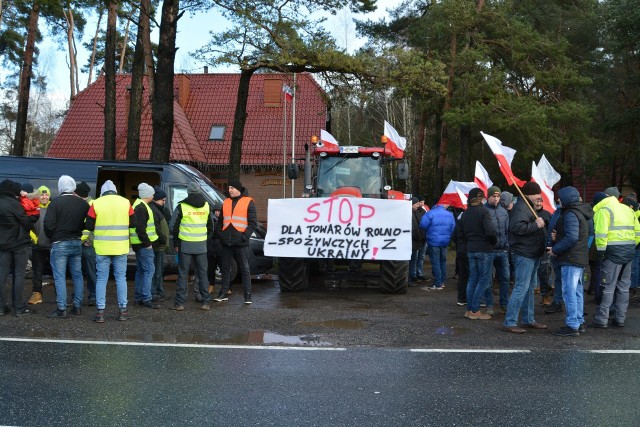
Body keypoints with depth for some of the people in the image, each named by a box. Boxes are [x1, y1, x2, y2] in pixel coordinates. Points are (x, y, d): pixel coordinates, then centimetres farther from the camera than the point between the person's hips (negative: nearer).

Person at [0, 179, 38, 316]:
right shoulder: (12, 203, -13)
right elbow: (26, 222, -10)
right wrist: (35, 216, 7)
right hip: (19, 243, -6)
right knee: (19, 275, -1)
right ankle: (19, 308, 1)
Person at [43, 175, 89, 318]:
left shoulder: (56, 202, -11)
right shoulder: (83, 203, 3)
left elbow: (49, 224, -14)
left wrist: (52, 238, 3)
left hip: (59, 244, -4)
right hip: (77, 243, 4)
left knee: (59, 277, -1)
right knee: (77, 275, 12)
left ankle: (61, 309, -2)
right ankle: (77, 306, 16)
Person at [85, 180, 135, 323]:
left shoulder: (96, 204, -5)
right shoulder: (125, 202, -1)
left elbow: (89, 226, -2)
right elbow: (133, 223, 5)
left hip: (102, 248, -1)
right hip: (121, 248, 1)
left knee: (101, 278, 6)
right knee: (121, 277, 10)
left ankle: (100, 312, 4)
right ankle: (123, 310, 12)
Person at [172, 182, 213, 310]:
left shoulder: (182, 206, -5)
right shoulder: (206, 206, 6)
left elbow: (176, 227, -1)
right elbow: (210, 226, 12)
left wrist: (176, 244, 8)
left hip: (185, 245, -2)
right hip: (201, 245, 3)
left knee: (182, 274, 3)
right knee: (202, 273, 8)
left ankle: (180, 303, 4)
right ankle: (205, 302, 8)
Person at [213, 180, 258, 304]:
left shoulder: (248, 202, -1)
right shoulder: (226, 203, 14)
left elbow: (253, 223, -4)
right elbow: (221, 221, 21)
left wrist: (245, 236, -13)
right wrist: (219, 233, 7)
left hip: (241, 242, -5)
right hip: (226, 242, 5)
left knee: (245, 269, -1)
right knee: (225, 268, 11)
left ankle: (247, 294, 3)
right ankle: (223, 293, 19)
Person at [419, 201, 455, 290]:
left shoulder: (431, 213, -9)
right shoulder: (450, 215, 6)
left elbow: (423, 225, -15)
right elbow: (453, 229, 8)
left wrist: (429, 231, 5)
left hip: (433, 242, -5)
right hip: (445, 242, 5)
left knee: (435, 263, -2)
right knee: (443, 262, 18)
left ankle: (437, 284, -2)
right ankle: (442, 282, 23)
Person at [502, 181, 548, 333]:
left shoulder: (528, 207, 20)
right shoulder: (521, 207, -15)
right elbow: (517, 227, -30)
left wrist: (541, 223, 12)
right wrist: (536, 225, -22)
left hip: (532, 254, 11)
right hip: (524, 254, -11)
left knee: (529, 288, 15)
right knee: (521, 287, -11)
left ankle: (529, 320, 24)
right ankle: (509, 322, -9)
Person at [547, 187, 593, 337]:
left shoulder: (570, 215, -17)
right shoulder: (580, 213, 16)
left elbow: (571, 237, -28)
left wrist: (555, 249, -18)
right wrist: (557, 237, 7)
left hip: (571, 260, -11)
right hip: (580, 258, 11)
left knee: (569, 292, -8)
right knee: (577, 291, 16)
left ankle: (572, 325, -6)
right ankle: (579, 322, 24)